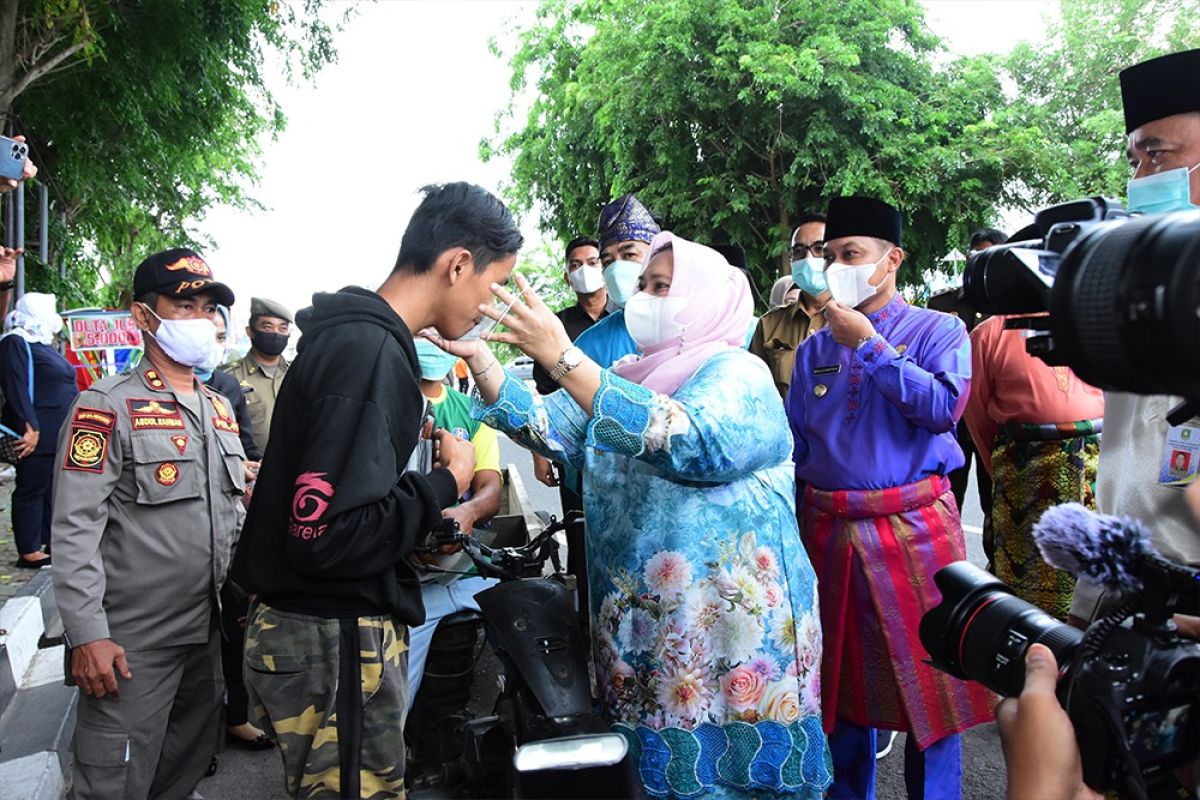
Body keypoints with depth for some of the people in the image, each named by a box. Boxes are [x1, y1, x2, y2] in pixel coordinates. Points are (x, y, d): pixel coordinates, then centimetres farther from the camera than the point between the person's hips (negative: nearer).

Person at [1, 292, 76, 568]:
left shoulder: (45, 344, 20)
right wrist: (30, 427, -24)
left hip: (60, 434, 9)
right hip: (37, 435, -9)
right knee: (32, 490, -2)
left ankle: (53, 543, 21)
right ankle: (29, 552, 4)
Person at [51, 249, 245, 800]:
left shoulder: (219, 408, 12)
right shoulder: (107, 406, -10)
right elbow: (75, 529, -15)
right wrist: (87, 634, -19)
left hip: (208, 631, 7)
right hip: (128, 643, -7)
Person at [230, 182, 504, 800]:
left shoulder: (352, 333, 9)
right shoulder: (371, 353, -22)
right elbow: (325, 534, -27)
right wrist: (445, 483, -16)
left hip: (330, 626, 9)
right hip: (334, 640, -9)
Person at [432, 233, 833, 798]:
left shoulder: (737, 374, -9)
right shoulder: (623, 381, 12)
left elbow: (686, 441, -29)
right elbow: (544, 425, 1)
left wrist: (562, 357, -32)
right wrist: (478, 357, -12)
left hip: (731, 634, -6)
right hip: (636, 628, 6)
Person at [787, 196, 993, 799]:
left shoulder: (938, 331, 1)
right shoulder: (814, 348, 11)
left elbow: (943, 407, -17)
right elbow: (794, 444, 12)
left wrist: (869, 346, -14)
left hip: (912, 528, -3)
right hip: (826, 528, 4)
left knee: (926, 677, 4)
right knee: (842, 675, 14)